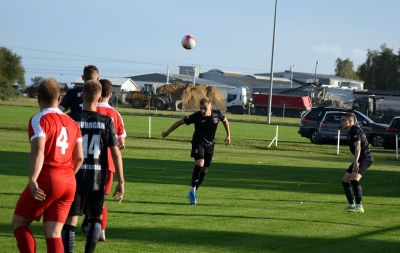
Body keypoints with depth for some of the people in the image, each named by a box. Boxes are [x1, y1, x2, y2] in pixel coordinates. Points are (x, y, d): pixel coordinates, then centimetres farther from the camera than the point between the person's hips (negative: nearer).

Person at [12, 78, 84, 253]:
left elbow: (38, 152, -20)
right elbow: (79, 158, 15)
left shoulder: (39, 120, -6)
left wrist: (33, 181, -28)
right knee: (53, 234, 5)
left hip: (47, 180, -6)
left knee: (19, 223, 9)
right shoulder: (72, 124, 15)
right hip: (69, 183, 6)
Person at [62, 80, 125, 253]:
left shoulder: (71, 119, -3)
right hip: (97, 179, 1)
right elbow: (116, 153, -3)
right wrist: (121, 182, 2)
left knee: (70, 219, 4)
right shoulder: (106, 122, -1)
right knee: (95, 218, 19)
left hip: (74, 177, -1)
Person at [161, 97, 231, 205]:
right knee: (200, 163, -27)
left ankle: (192, 193, 20)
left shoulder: (217, 114, -13)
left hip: (210, 144, 4)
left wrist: (228, 135, 12)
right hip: (198, 142, -4)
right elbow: (180, 122, -10)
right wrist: (167, 132, -3)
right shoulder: (196, 116, -21)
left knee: (204, 169, 7)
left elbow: (225, 120, 11)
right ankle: (192, 190, -17)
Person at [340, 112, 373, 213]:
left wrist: (355, 162, -38)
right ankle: (351, 205, 20)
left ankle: (359, 206, -30)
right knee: (345, 180, 13)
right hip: (360, 159, 11)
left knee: (354, 180, -26)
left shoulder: (355, 131, -15)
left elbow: (358, 147, -28)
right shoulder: (351, 132, 18)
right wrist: (355, 162, 30)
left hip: (365, 158, -11)